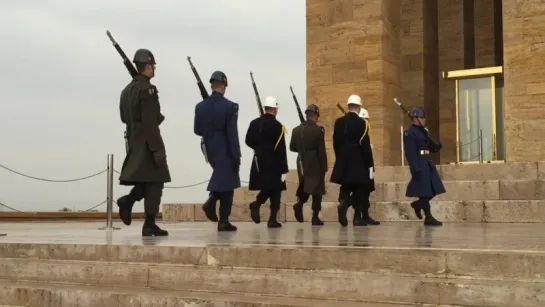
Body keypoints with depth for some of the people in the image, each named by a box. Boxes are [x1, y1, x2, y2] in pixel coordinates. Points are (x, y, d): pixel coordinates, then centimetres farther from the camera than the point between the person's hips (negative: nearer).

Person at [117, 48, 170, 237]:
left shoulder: (127, 89, 13)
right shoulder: (147, 89, -15)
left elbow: (124, 117, 19)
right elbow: (150, 122, -21)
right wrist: (157, 149, -20)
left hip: (133, 141, 8)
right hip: (147, 142, -8)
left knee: (147, 181, 20)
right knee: (155, 182, -1)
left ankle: (128, 201, -1)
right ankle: (149, 225, 0)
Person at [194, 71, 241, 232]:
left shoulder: (200, 106, 1)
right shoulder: (230, 106, -14)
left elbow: (197, 130, 7)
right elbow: (232, 134, -16)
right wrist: (237, 157, -12)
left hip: (210, 150, 5)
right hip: (225, 151, -5)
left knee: (220, 176, 27)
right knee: (227, 184, 3)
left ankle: (211, 201, 5)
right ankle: (223, 221, 4)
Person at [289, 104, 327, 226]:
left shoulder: (296, 130, 2)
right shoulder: (318, 130, -12)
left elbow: (292, 147, 10)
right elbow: (322, 151, -12)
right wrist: (324, 167, -5)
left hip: (302, 164, 5)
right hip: (315, 165, -5)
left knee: (304, 188, 19)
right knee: (317, 191, 4)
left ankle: (299, 203, -8)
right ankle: (315, 217, 3)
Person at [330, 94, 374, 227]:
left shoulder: (338, 122, 3)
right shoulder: (362, 123, -10)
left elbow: (336, 142, 7)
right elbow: (365, 146, -10)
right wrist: (370, 165, -6)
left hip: (343, 162, 4)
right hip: (359, 163, -3)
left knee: (345, 188, 9)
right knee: (359, 191, 6)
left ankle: (342, 203, -21)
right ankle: (357, 218, 8)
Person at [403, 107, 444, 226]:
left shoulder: (424, 131, 16)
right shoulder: (409, 133, -11)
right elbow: (410, 153, -17)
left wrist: (435, 148, 2)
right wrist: (416, 169, -23)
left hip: (428, 163, 9)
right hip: (420, 165, -9)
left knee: (434, 189, 8)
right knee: (425, 192, -4)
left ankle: (417, 204, 29)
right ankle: (428, 218, 2)